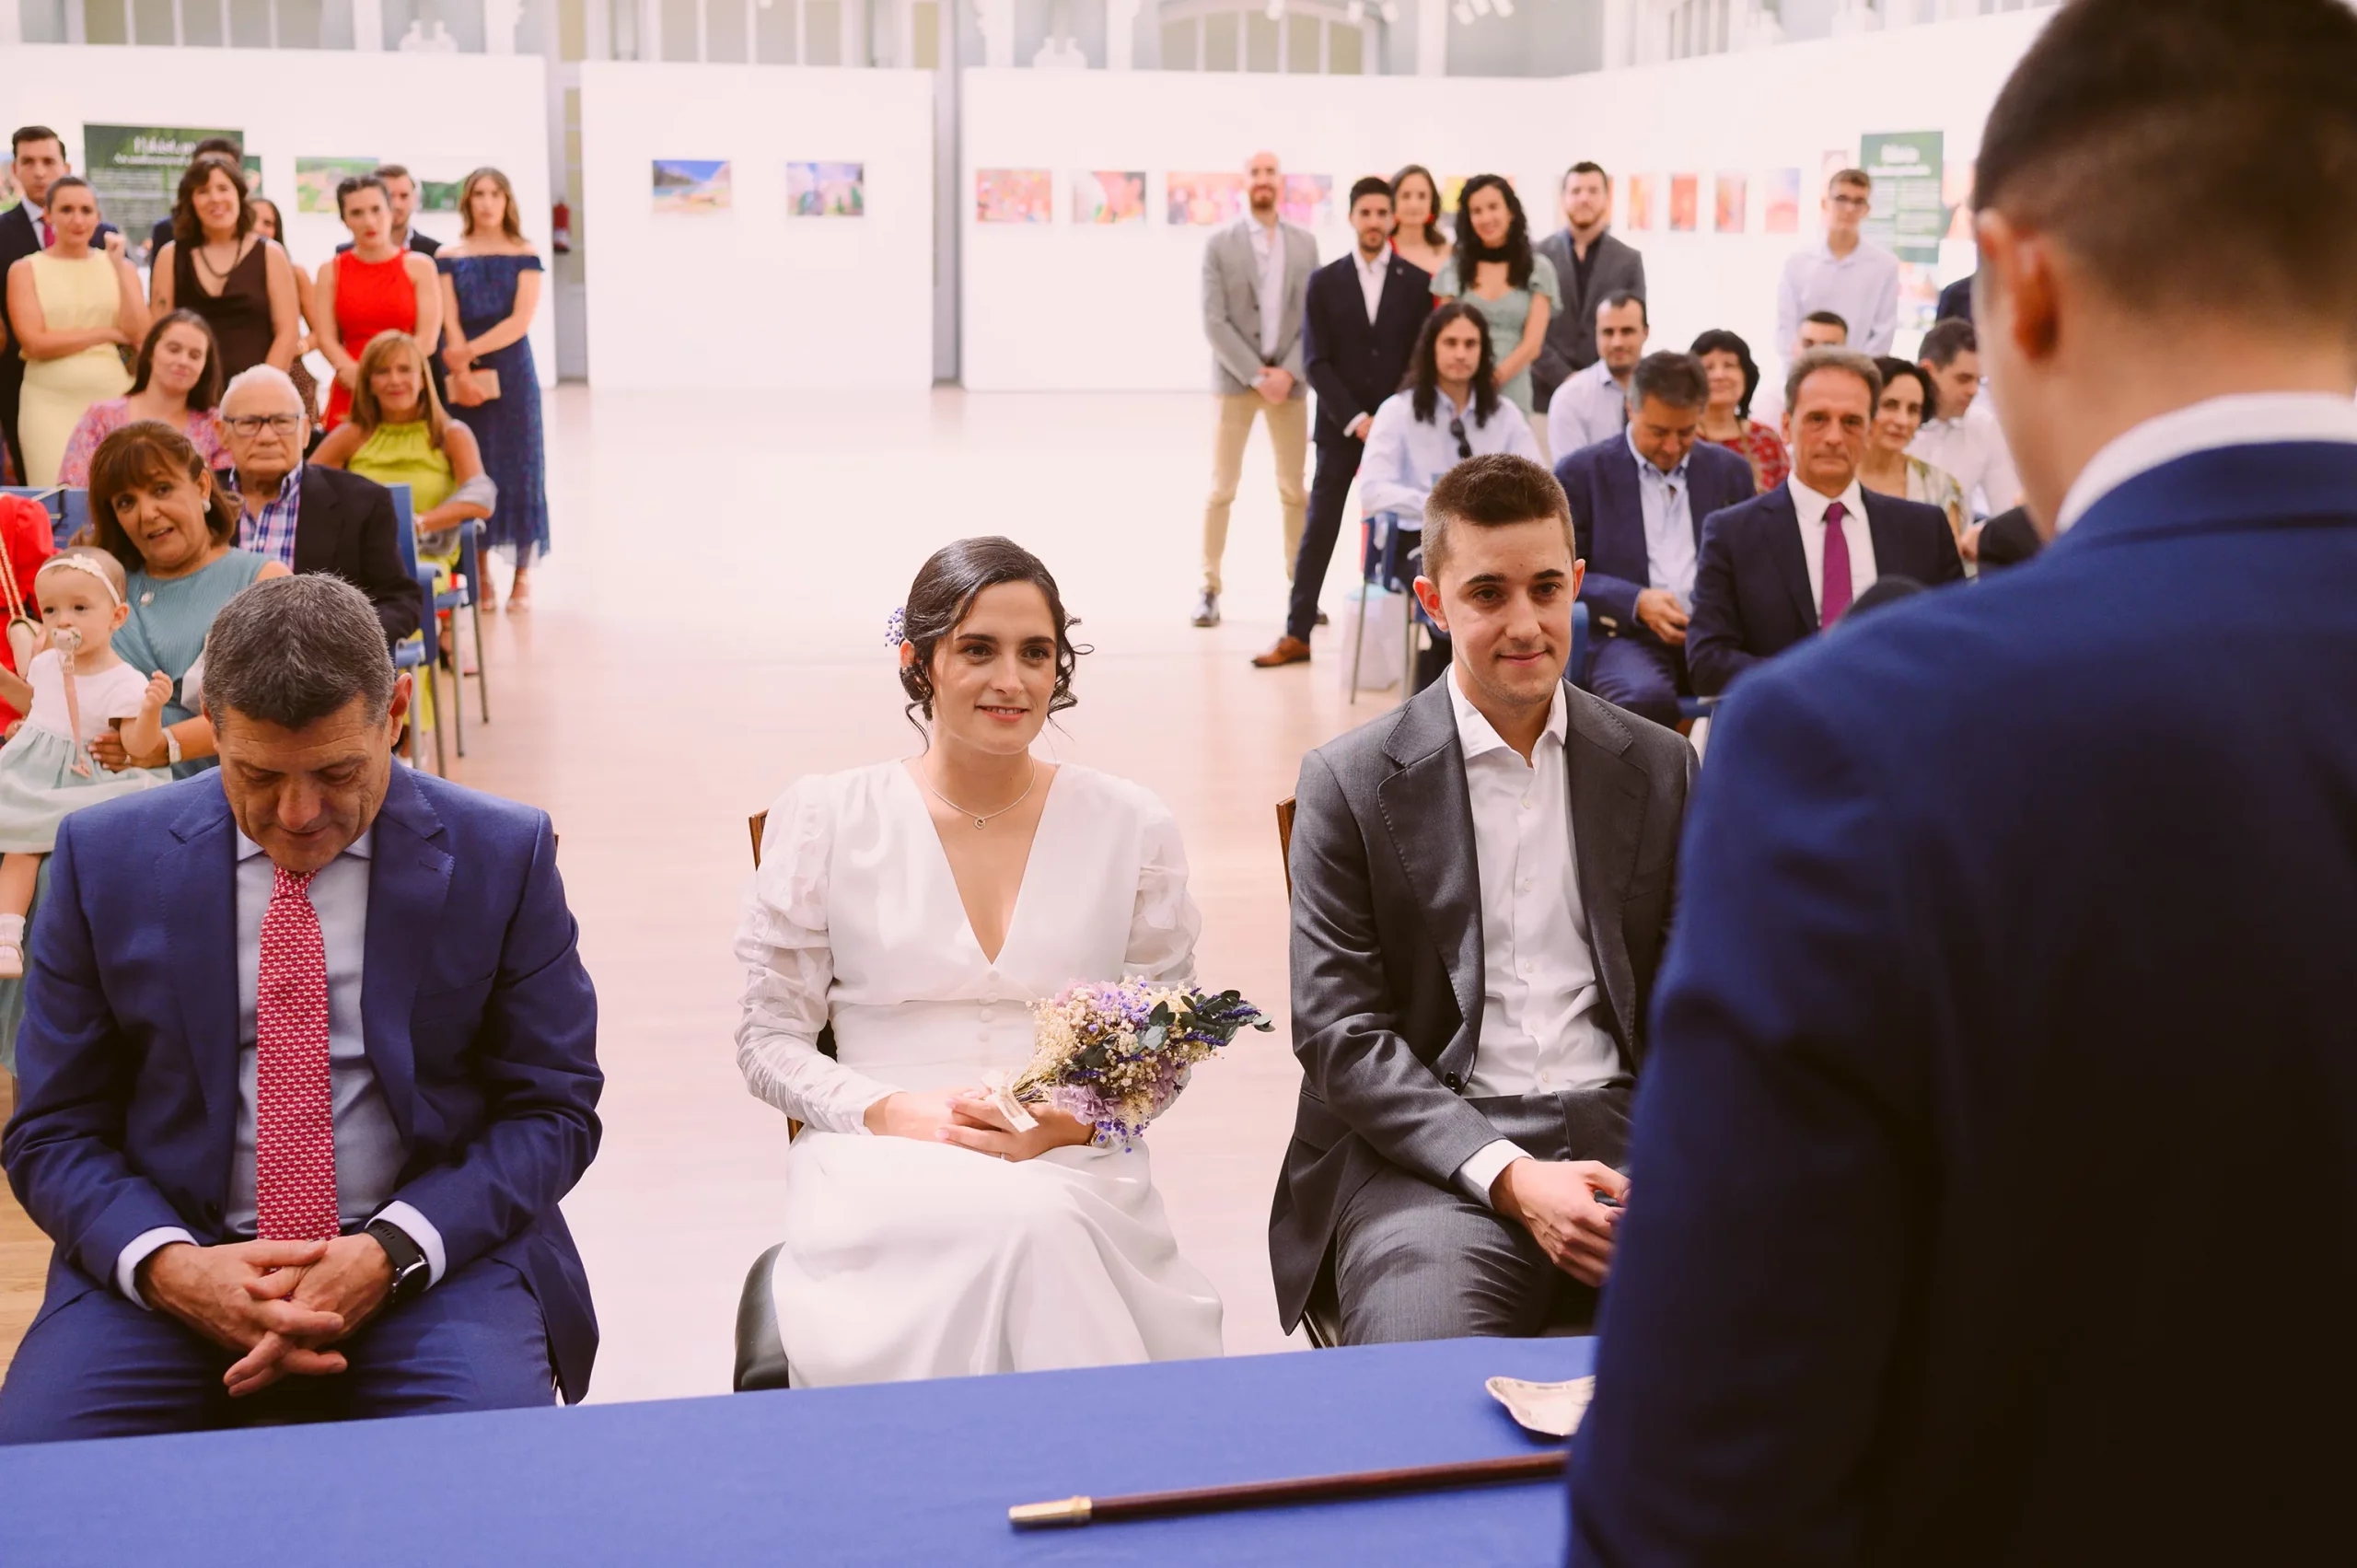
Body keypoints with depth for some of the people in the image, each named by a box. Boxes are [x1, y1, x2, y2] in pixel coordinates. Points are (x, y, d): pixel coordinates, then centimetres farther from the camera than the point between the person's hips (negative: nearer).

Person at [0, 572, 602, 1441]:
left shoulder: (503, 855, -1)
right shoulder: (105, 858, 2)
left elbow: (553, 1109, 2)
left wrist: (390, 1255, -15)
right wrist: (168, 1266, -16)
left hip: (433, 1255, -1)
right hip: (180, 1260, 1)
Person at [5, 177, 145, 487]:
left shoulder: (119, 266, 11)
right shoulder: (25, 270, 4)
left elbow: (140, 336, -1)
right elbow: (34, 343, -8)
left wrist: (119, 268, -6)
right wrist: (107, 333, -6)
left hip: (116, 401, 2)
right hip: (50, 404, -2)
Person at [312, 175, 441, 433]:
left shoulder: (419, 267, 6)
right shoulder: (331, 271, 11)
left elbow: (428, 337, -2)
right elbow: (325, 337, 2)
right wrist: (352, 372, -18)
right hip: (349, 396, 1)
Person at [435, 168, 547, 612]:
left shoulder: (524, 255, 3)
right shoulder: (449, 257, 6)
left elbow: (521, 320, -7)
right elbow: (450, 322, -2)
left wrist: (469, 351, -14)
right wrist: (463, 373, -14)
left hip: (512, 371, -1)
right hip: (464, 376, 1)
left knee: (518, 465, -1)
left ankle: (523, 575, 5)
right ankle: (480, 574, 6)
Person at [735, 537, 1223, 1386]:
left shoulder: (1132, 827, 10)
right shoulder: (823, 819, 7)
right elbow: (769, 1043, 9)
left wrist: (1078, 1121, -8)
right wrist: (894, 1112, -10)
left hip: (1077, 1168, 1)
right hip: (881, 1170, -1)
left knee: (1044, 1216, -36)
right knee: (1018, 1225, -35)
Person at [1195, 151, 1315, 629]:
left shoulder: (1305, 244, 7)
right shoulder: (1220, 245, -2)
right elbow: (1214, 322, -8)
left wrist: (1288, 372, -10)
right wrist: (1257, 375, -14)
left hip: (1289, 379, 2)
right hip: (1236, 377, -2)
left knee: (1295, 490, 6)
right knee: (1222, 488, -1)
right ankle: (1209, 589, 4)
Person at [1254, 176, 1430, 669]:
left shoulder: (1417, 282, 4)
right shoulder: (1324, 281, 4)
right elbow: (1317, 362, -1)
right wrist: (1355, 419, -11)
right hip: (1339, 426, 0)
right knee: (1319, 530, 0)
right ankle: (1297, 634, 2)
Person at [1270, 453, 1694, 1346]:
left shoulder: (1661, 770, 13)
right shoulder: (1349, 783, 2)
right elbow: (1337, 1029, -4)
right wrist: (1510, 1175, -16)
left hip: (1626, 1134, 3)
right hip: (1429, 1150, -3)